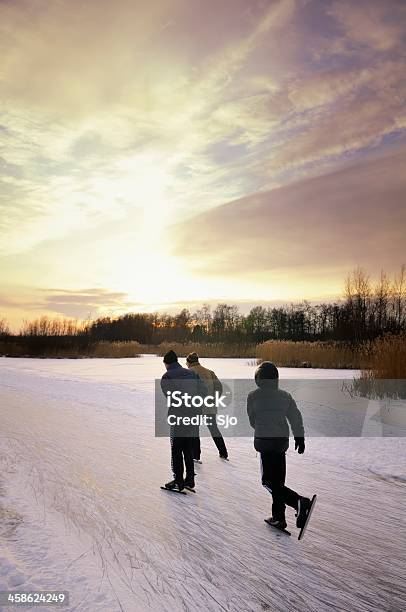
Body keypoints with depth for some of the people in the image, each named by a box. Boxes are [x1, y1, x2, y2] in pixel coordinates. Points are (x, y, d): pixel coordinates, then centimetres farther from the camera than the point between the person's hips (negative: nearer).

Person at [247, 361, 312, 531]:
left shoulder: (253, 396, -4)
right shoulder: (285, 395, 5)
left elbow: (252, 421, 7)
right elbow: (296, 416, 1)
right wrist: (300, 437, 5)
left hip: (264, 441, -5)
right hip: (282, 440, 5)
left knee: (268, 481, -3)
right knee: (278, 480, 16)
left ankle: (299, 502, -21)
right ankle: (278, 517, 22)